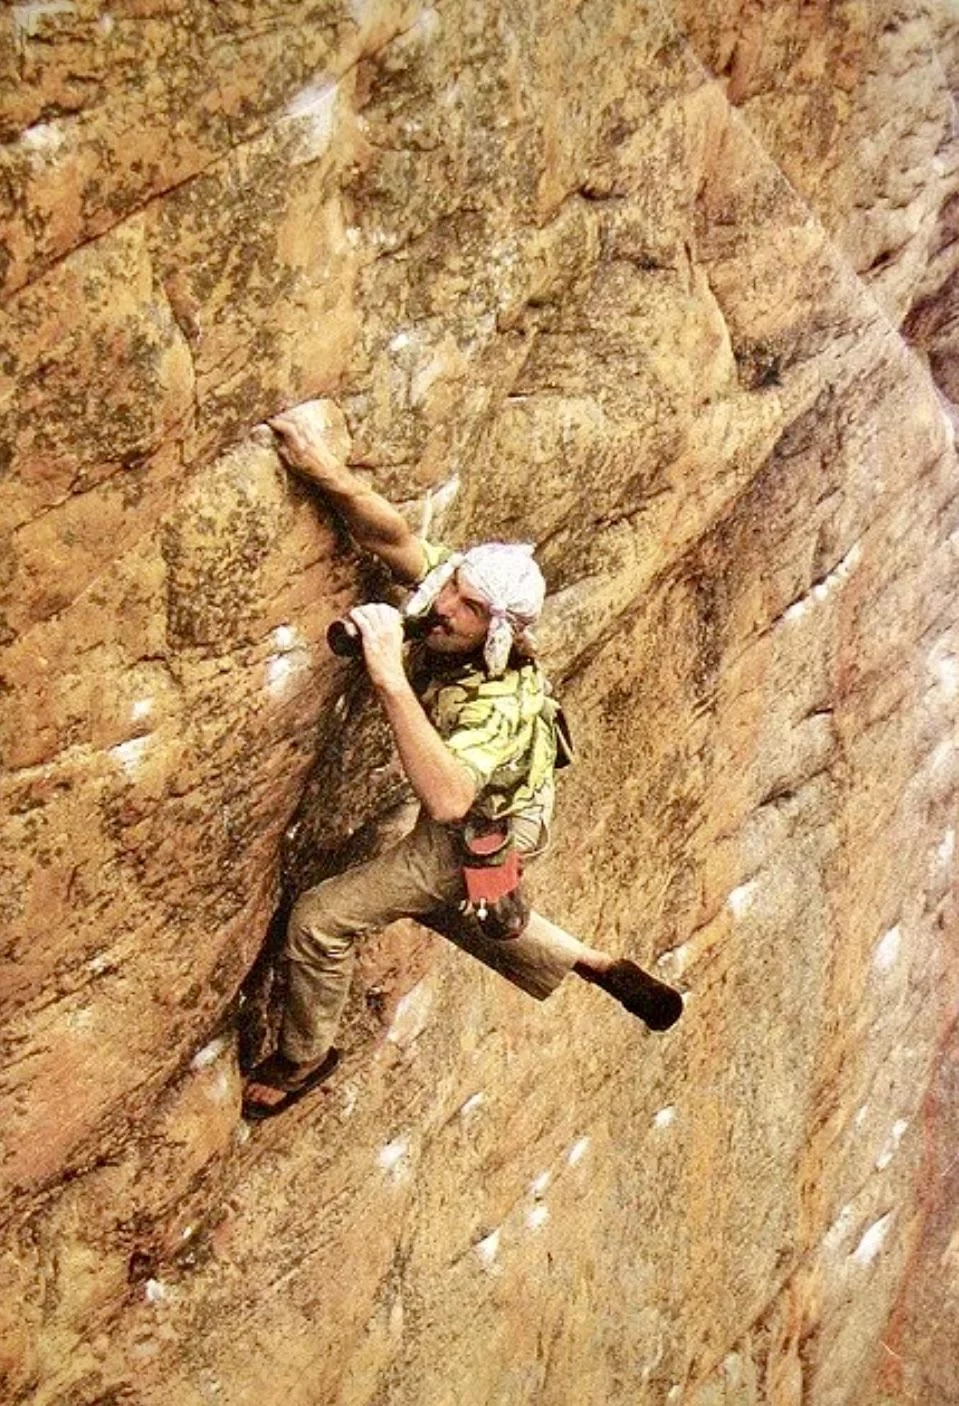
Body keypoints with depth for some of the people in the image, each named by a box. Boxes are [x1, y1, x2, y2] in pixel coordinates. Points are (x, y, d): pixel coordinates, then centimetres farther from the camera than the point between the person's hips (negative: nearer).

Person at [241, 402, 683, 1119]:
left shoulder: (501, 703, -41)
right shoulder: (457, 595, -21)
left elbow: (449, 799, -56)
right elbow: (394, 534, -27)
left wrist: (391, 680, -60)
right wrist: (326, 471, -46)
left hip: (472, 845, -8)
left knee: (320, 919, -8)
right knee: (478, 915, 36)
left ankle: (303, 1057, 17)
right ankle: (600, 965, 48)